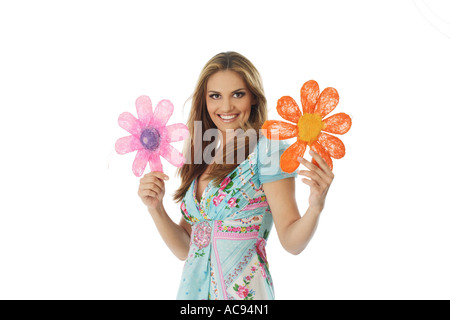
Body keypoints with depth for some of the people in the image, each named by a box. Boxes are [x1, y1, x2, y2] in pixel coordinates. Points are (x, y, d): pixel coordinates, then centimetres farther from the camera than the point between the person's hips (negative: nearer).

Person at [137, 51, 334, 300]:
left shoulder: (268, 150, -11)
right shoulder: (200, 157, 4)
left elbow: (292, 242, -14)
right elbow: (185, 249, 5)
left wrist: (315, 207, -30)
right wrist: (155, 207, -8)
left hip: (242, 289, -5)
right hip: (193, 287, 5)